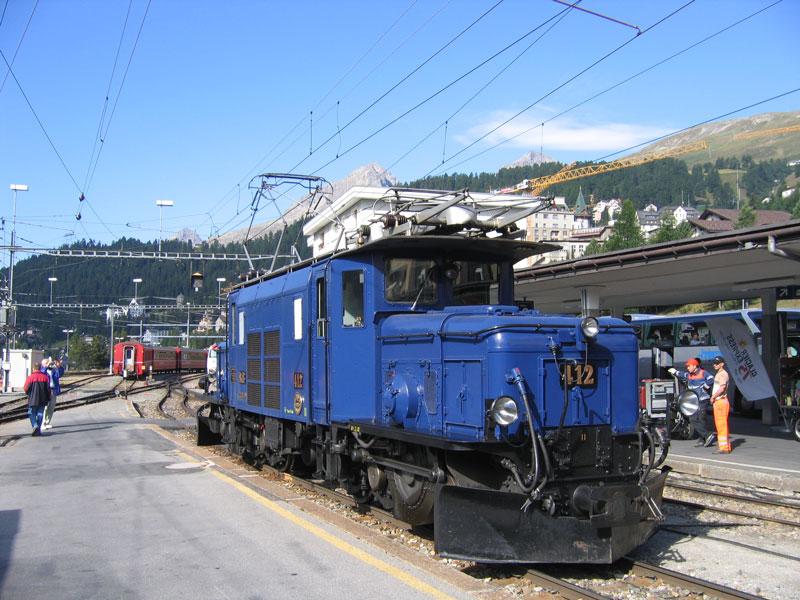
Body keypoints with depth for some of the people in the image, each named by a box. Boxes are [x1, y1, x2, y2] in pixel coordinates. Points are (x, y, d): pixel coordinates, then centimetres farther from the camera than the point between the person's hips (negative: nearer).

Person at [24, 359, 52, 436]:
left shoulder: (30, 377, -9)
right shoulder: (45, 377, -3)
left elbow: (26, 388, -6)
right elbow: (48, 389, -1)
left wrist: (29, 394, 16)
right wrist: (48, 398, 10)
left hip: (33, 399, -2)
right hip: (42, 400, 2)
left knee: (32, 414, 9)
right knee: (40, 414, 9)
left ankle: (35, 425, -15)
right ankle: (38, 430, 8)